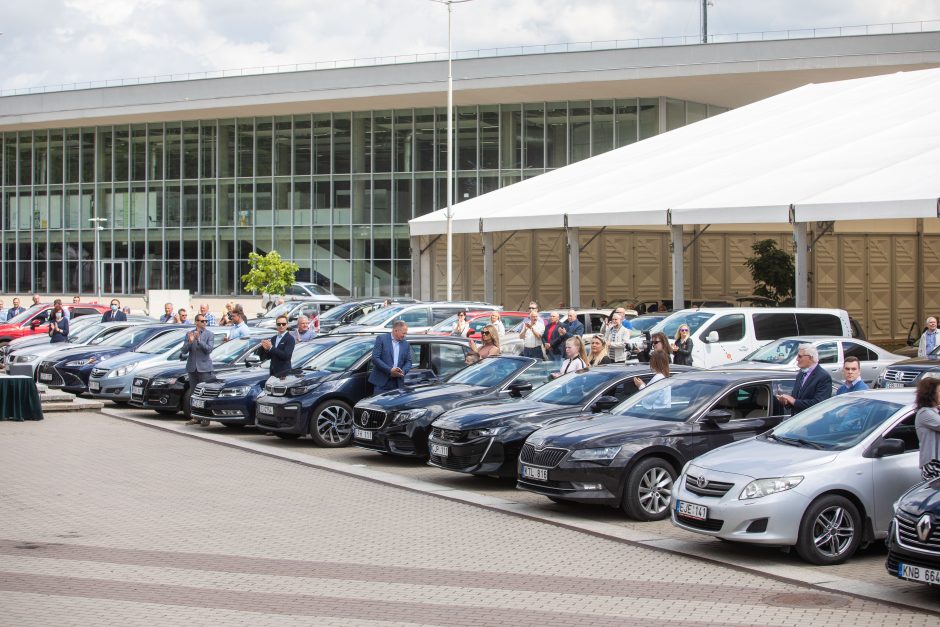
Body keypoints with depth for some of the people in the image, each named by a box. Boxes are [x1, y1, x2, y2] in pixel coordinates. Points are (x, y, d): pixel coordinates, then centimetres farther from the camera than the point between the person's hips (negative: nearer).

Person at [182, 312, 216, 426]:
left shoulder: (209, 334, -1)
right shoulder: (189, 334, 8)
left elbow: (209, 349, -12)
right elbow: (184, 350, 2)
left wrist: (198, 340, -20)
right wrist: (190, 342, -16)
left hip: (204, 367, -4)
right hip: (192, 367, 4)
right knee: (192, 393, 10)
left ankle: (206, 418, -4)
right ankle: (195, 417, 17)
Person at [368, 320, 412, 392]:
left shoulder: (406, 344, 12)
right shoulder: (381, 339, -2)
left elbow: (408, 361, 14)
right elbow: (375, 358, -9)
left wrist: (402, 372, -8)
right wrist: (390, 370, -17)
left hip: (398, 383, 4)